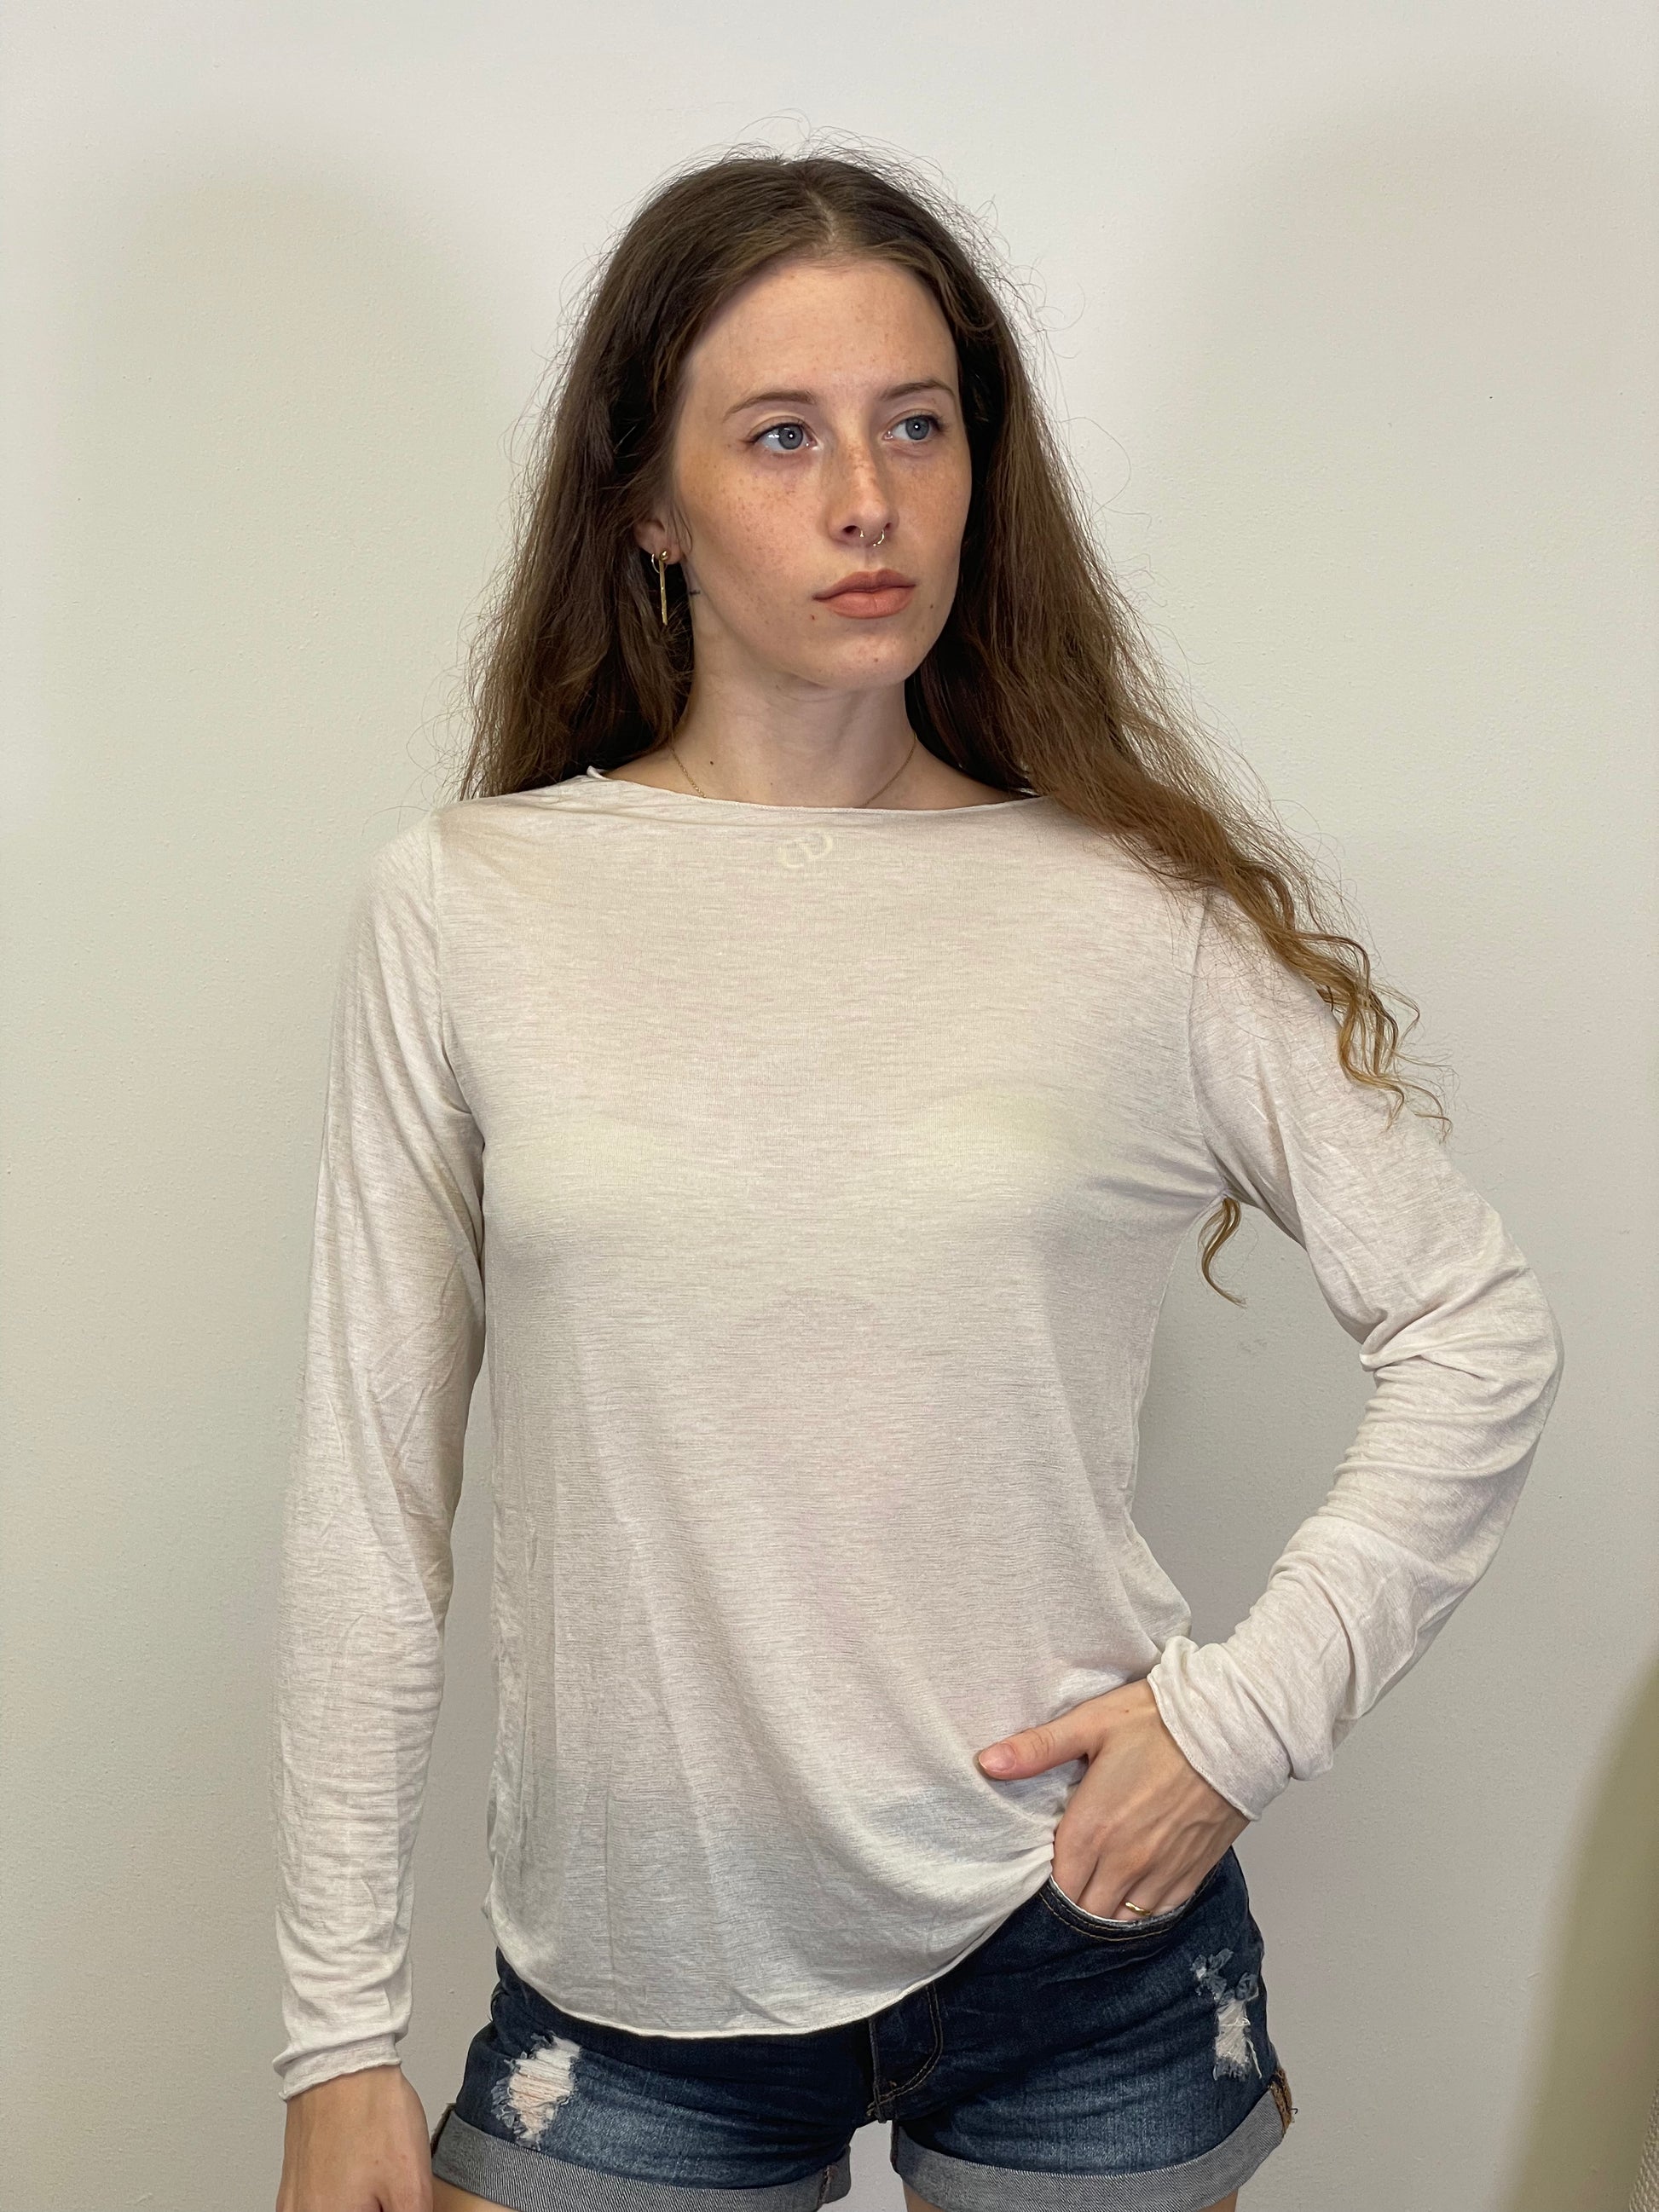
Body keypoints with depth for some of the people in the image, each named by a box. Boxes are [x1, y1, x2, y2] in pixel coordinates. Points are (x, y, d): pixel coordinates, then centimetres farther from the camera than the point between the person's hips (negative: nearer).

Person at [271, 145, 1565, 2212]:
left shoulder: (1143, 917, -4)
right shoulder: (461, 912, -4)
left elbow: (1478, 1326, 4)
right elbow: (368, 1490, -2)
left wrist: (1246, 1708, -7)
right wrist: (341, 2043, -1)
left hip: (1077, 1959, 0)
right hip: (632, 1968, 0)